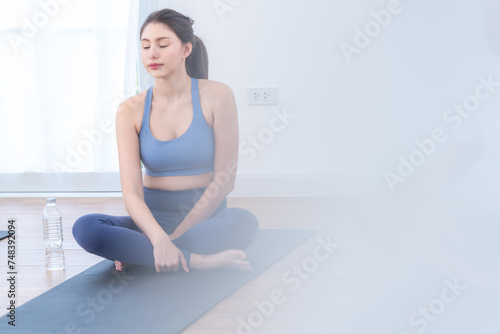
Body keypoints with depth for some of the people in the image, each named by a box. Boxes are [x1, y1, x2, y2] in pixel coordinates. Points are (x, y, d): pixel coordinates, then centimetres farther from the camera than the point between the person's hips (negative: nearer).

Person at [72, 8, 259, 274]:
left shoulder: (216, 96, -5)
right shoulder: (131, 111, -2)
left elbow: (224, 178, -8)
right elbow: (131, 193, -12)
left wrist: (175, 236, -14)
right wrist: (159, 239, -32)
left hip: (204, 219, -1)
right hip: (152, 220, 2)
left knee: (244, 221, -35)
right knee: (85, 228, -27)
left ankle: (138, 253, -23)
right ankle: (201, 261, -32)